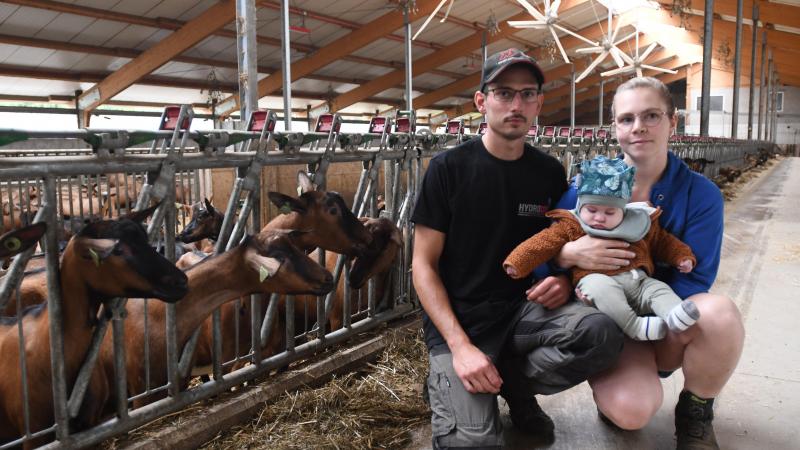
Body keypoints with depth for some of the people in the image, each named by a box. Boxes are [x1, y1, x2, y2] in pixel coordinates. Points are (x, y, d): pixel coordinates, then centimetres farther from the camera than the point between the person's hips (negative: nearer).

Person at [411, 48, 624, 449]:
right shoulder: (449, 168, -7)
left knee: (603, 333, -27)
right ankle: (447, 384, 8)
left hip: (525, 307, 4)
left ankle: (513, 381, 0)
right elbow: (424, 266, -8)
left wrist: (565, 280, -9)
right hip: (458, 319, -4)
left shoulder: (550, 172, 5)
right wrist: (460, 345, -20)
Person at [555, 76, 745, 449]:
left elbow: (693, 282, -12)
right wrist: (569, 254, -28)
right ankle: (612, 383, 8)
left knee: (719, 313, -34)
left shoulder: (700, 195, -8)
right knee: (631, 411, -31)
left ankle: (694, 416, -4)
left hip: (670, 325, 2)